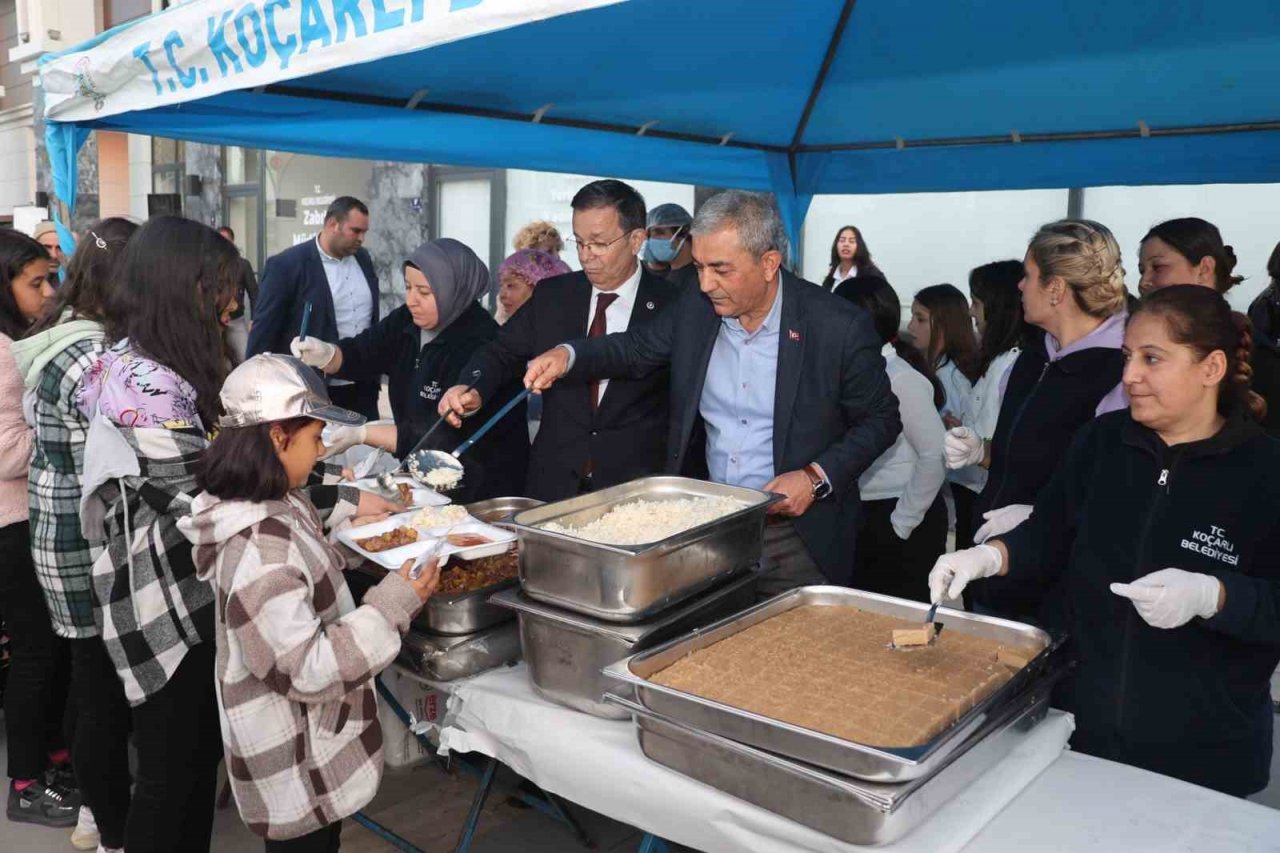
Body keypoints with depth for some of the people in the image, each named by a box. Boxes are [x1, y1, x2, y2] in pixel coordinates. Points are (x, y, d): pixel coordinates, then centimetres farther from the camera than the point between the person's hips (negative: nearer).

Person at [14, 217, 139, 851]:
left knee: (90, 678, 23)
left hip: (61, 535, 10)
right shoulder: (92, 359, -24)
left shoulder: (58, 339, 7)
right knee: (108, 691, 4)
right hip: (93, 547, -10)